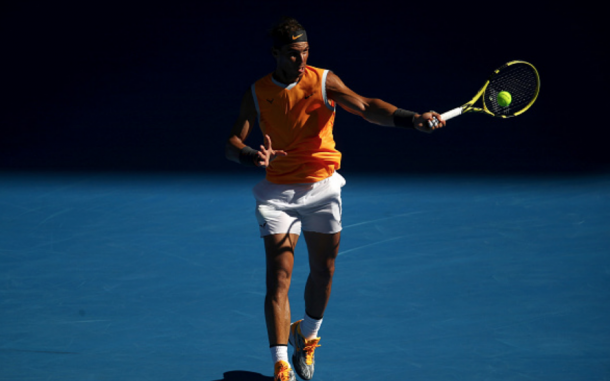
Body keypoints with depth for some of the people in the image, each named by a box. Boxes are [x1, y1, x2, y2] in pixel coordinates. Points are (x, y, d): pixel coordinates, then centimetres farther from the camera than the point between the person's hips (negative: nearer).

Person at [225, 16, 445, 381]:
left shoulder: (323, 81, -8)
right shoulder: (257, 94, -4)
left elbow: (366, 107, -21)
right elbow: (233, 143, -6)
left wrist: (412, 118, -38)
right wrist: (253, 156, -30)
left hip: (322, 188, 1)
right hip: (278, 193, -1)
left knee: (323, 271, 10)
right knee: (279, 277, -10)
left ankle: (308, 336, 38)